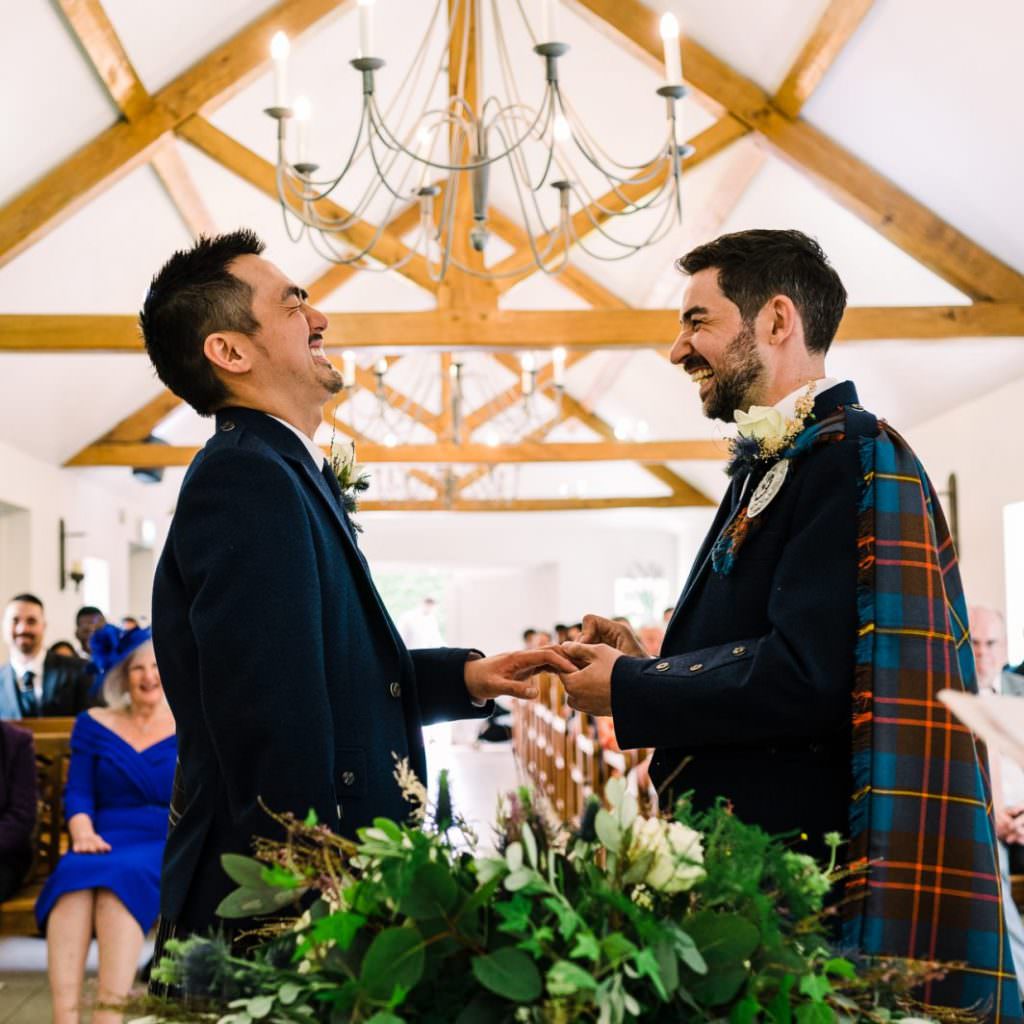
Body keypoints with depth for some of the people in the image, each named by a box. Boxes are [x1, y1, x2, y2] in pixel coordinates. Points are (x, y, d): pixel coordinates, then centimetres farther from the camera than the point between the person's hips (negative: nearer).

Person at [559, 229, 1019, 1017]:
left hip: (794, 860, -9)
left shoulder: (850, 458, -15)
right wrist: (648, 660, 5)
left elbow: (807, 677, -25)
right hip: (736, 848, 9)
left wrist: (628, 690, -13)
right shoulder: (772, 464, 14)